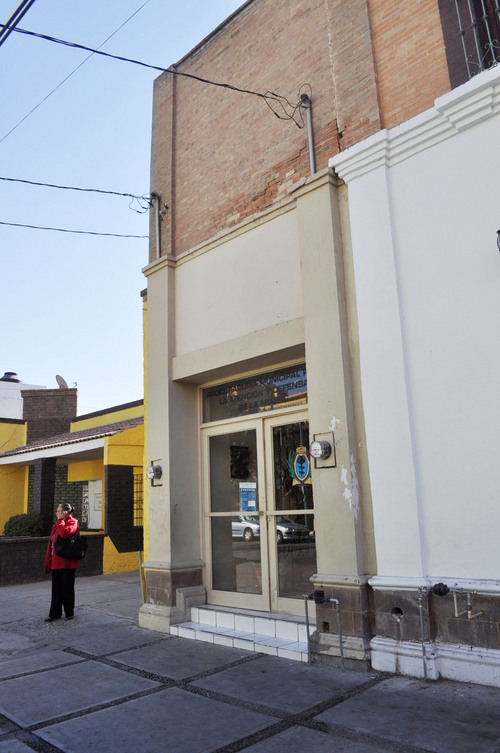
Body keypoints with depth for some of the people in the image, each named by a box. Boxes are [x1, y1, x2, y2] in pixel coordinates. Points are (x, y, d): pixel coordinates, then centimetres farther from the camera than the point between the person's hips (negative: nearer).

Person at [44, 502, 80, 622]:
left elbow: (65, 533, -32)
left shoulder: (72, 523, -10)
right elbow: (52, 543, 17)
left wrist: (60, 520, -17)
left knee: (67, 588, 4)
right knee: (56, 589, 12)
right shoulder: (57, 525, 15)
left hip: (66, 563, -8)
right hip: (56, 562, 8)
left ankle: (69, 613, 17)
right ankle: (55, 614, 20)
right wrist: (49, 562, 13)